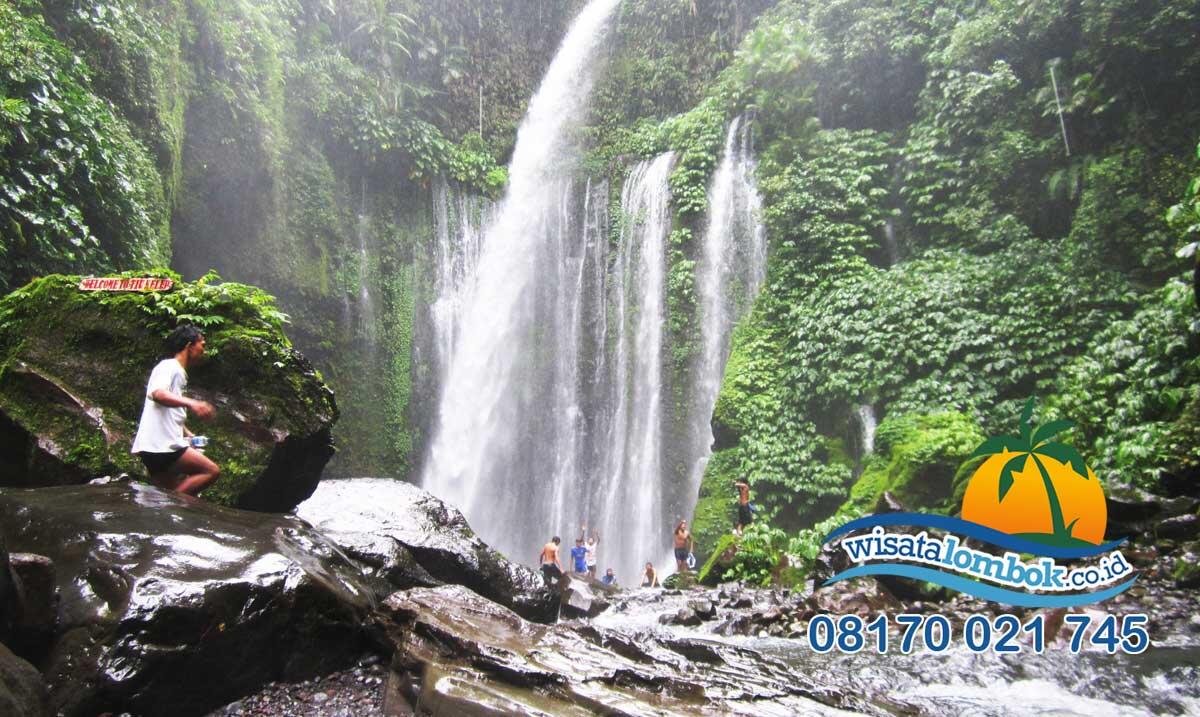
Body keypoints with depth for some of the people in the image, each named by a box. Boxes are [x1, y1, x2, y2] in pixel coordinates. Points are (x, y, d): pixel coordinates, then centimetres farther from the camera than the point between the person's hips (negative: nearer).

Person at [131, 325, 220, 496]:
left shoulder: (178, 373, 24)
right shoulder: (168, 366, -5)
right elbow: (158, 393, -27)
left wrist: (189, 435, 22)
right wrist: (190, 403, -40)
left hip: (163, 446, 10)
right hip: (160, 445, -10)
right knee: (212, 470, -14)